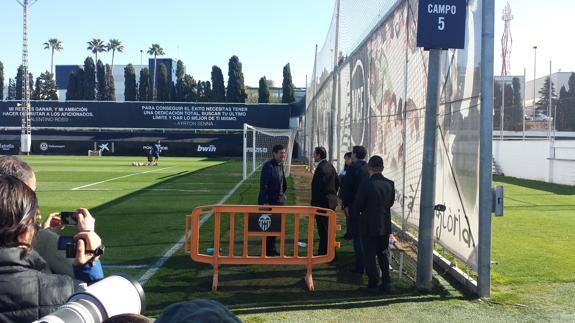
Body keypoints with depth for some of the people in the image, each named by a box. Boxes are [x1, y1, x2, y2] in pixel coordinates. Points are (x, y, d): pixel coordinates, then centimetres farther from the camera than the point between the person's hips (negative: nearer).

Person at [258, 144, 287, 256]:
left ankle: (272, 250, 25)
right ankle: (269, 251, 9)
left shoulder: (280, 165, 9)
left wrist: (282, 193, 13)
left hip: (278, 201, 9)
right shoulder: (268, 166, -18)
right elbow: (263, 185, -21)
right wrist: (265, 202, -23)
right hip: (269, 202, -9)